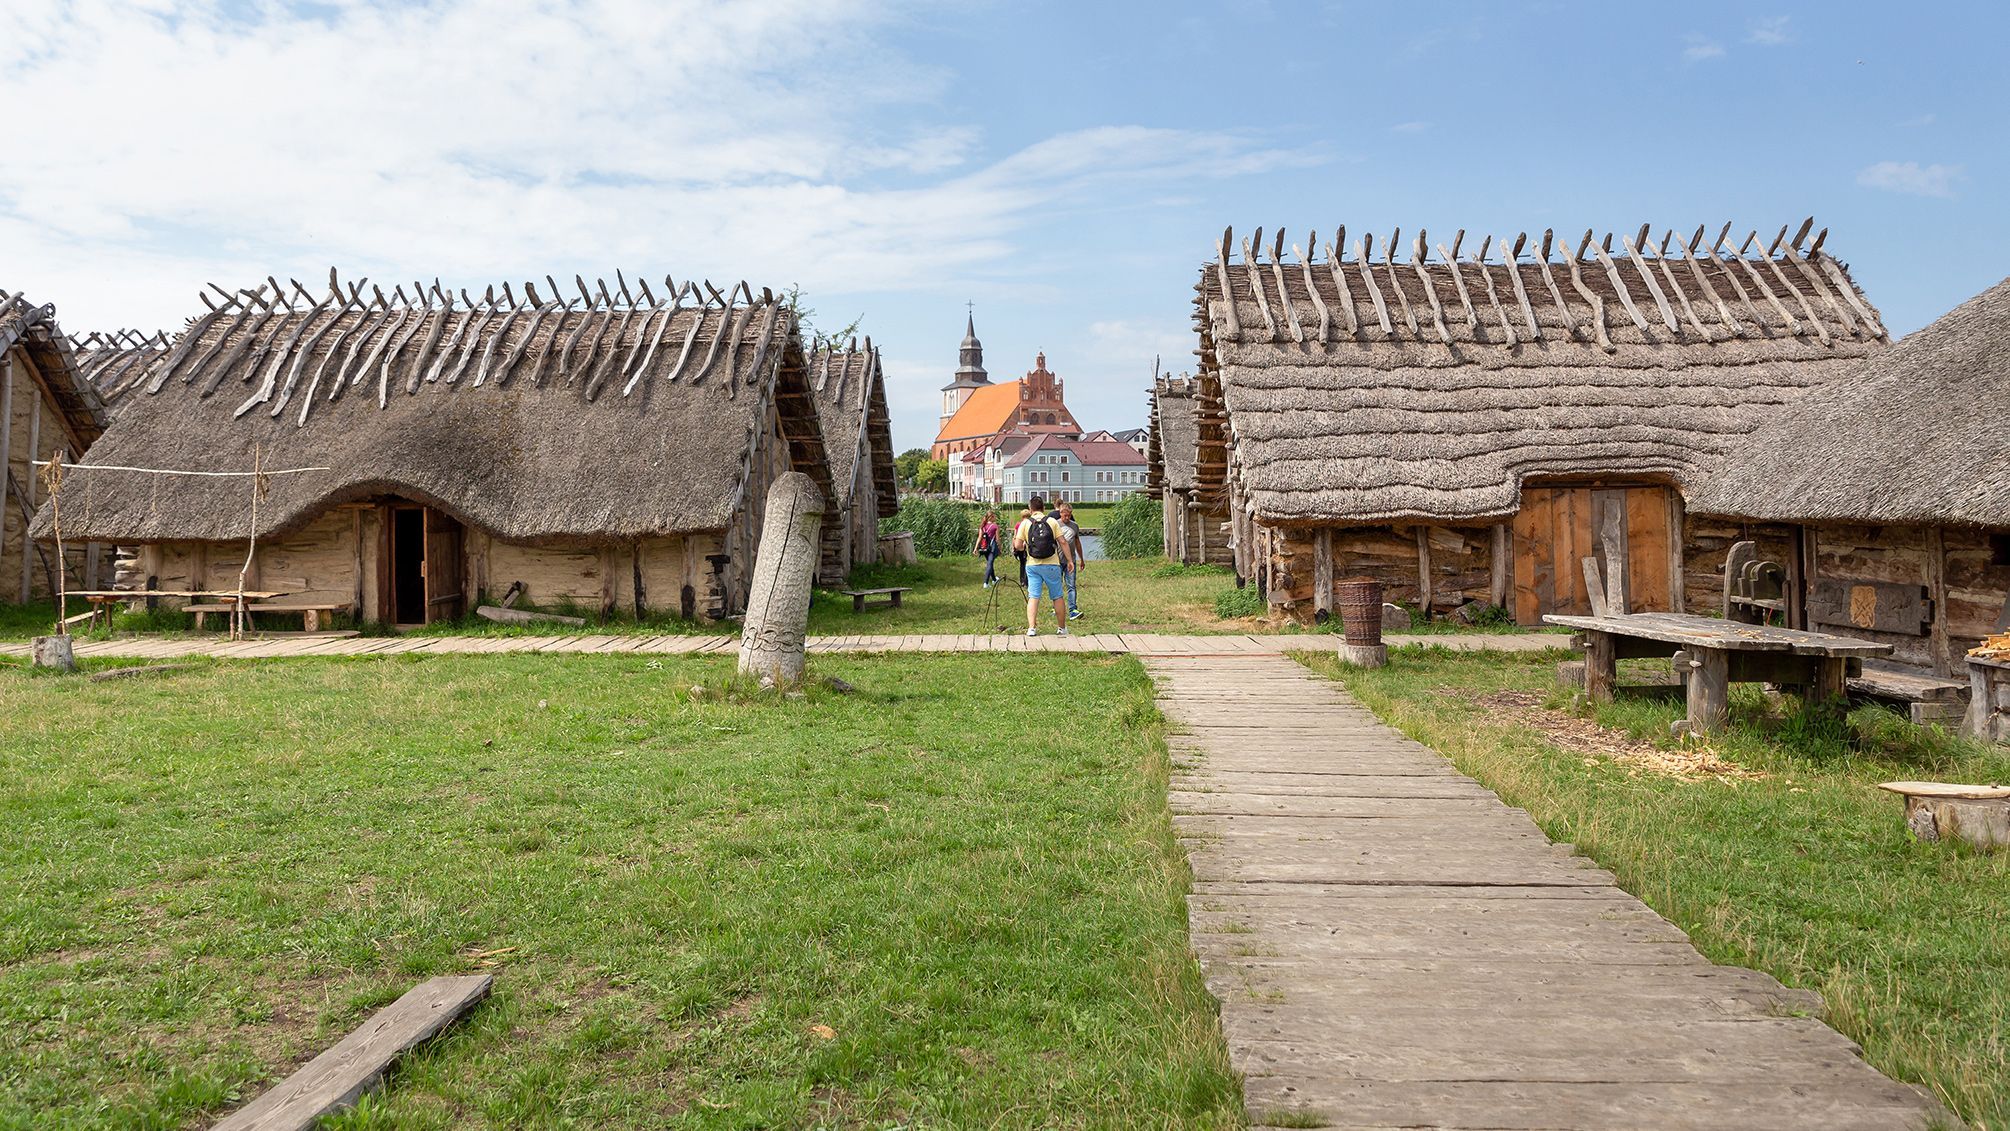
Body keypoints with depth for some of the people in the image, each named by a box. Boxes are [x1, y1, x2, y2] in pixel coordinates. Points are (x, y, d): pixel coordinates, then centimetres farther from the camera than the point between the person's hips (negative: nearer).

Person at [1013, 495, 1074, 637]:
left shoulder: (1025, 523, -1)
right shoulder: (1052, 522, -1)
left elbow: (1018, 546, -6)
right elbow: (1062, 542, -6)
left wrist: (1024, 548, 17)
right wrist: (1069, 560, 1)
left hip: (1032, 565, 0)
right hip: (1051, 565, 0)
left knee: (1033, 597, 3)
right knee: (1058, 597, 11)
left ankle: (1031, 627, -7)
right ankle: (1062, 628, 18)